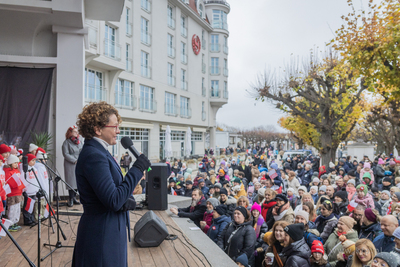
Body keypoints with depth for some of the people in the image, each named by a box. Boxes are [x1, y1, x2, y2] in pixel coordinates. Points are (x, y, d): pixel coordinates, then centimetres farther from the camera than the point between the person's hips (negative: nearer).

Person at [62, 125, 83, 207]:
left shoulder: (79, 142, 14)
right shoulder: (66, 142, -2)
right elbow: (65, 154, -10)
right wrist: (75, 160, -14)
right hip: (70, 165, -5)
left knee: (77, 181, 5)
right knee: (71, 181, -5)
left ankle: (74, 198, 14)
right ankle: (70, 199, 1)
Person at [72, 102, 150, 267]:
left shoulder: (99, 152, 10)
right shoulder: (93, 156, -22)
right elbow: (113, 202, -25)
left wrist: (127, 200, -6)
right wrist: (137, 169, -19)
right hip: (102, 236, -10)